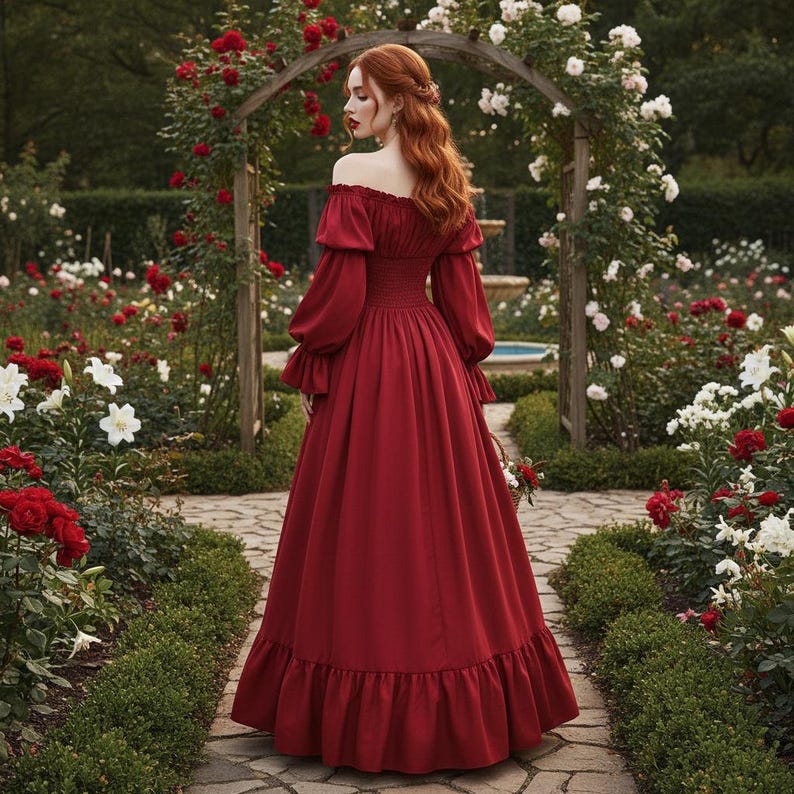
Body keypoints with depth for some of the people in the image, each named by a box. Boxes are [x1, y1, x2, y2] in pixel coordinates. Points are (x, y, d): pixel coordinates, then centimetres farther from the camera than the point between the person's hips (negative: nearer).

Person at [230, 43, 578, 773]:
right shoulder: (448, 181, 6)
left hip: (368, 360, -6)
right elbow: (462, 292, 9)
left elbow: (339, 288, -15)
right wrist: (467, 365, 16)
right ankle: (465, 706, 21)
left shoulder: (355, 174, -13)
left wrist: (309, 368, -5)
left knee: (366, 526, 2)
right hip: (436, 359, 6)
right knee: (445, 517, 12)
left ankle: (363, 711, 9)